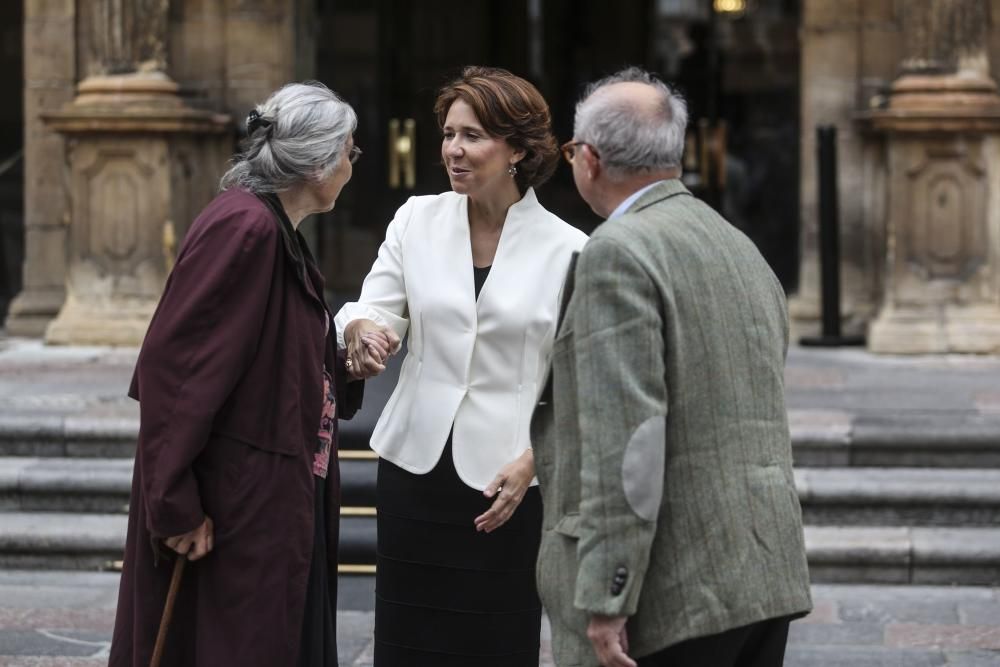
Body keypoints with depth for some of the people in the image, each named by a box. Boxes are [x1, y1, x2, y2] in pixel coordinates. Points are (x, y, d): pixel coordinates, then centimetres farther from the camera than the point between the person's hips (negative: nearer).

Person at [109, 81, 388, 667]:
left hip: (283, 506, 10)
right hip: (234, 513, -10)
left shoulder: (280, 233, 13)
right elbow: (170, 366, -22)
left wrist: (349, 367, 2)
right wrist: (176, 506, -22)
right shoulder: (242, 229, -18)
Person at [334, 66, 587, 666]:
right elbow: (377, 309, 2)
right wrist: (361, 327, -22)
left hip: (507, 480, -2)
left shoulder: (566, 249, -4)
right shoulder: (417, 219, 4)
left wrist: (531, 462, -13)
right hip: (417, 464, 3)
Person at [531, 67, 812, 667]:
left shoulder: (619, 253, -12)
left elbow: (626, 434, -20)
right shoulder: (743, 250, 15)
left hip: (671, 597, -8)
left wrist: (606, 601, -19)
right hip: (767, 579, 9)